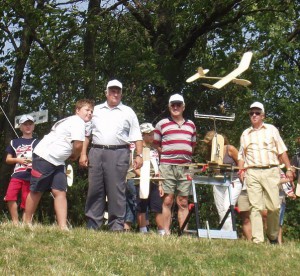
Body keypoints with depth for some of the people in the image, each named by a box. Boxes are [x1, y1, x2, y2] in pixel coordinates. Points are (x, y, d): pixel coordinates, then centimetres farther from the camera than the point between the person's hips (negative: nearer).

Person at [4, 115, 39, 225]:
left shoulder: (37, 143, 10)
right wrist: (18, 159, -4)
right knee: (10, 197, -18)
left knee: (26, 202, 0)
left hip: (31, 176, -1)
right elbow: (8, 159, 14)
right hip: (17, 175, 1)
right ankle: (15, 222, -13)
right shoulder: (14, 142, 14)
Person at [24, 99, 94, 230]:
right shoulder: (78, 121, -12)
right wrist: (75, 156, 1)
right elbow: (78, 145, -17)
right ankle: (27, 222, 11)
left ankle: (63, 226, -8)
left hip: (58, 161, 9)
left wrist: (72, 156, 4)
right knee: (36, 191, 0)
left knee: (60, 192, -2)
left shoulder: (72, 121, 18)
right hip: (45, 156, -9)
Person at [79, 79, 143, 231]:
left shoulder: (128, 112, 12)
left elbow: (137, 136, 8)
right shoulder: (96, 110, 18)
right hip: (96, 152, 2)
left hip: (118, 154, -2)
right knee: (94, 189, 2)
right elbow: (87, 134, 16)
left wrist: (139, 155, -3)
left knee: (116, 190, -4)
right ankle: (92, 225, 7)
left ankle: (117, 226, -2)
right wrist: (83, 154, 7)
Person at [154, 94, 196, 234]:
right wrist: (166, 154, 0)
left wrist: (186, 155, 11)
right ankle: (166, 232, -1)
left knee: (183, 202, 3)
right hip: (167, 166, -3)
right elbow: (156, 144, 9)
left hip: (186, 166, 3)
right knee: (167, 200, -3)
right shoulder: (162, 124, 8)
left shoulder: (191, 125, 18)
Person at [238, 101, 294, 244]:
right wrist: (241, 170, 3)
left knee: (274, 206, -6)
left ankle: (273, 236, 13)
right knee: (255, 206, -5)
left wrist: (289, 169, 1)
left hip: (271, 171, -1)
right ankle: (257, 240, -7)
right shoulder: (245, 134, 18)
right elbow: (241, 155, 19)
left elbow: (282, 151, 9)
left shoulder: (271, 129, 12)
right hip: (252, 173, 1)